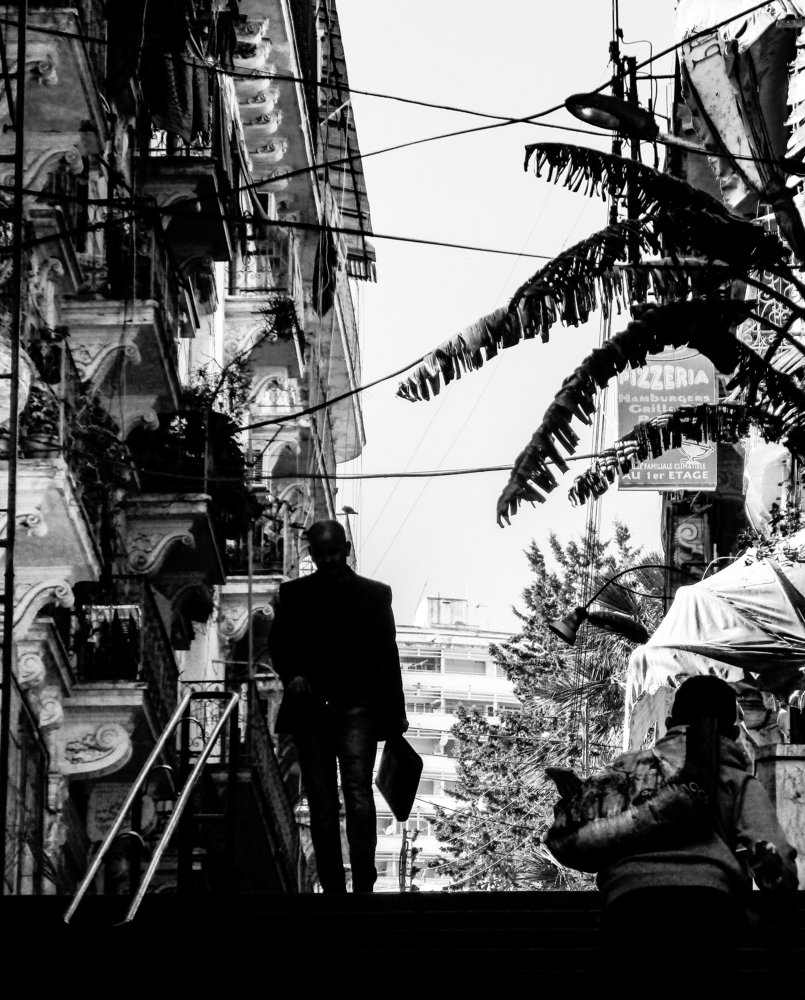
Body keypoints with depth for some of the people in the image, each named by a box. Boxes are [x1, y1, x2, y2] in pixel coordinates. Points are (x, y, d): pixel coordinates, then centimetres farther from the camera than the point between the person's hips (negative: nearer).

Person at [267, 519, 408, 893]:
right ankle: (332, 886, 8)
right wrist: (291, 674, -7)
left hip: (356, 707, -2)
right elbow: (277, 644, 15)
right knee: (321, 804, 4)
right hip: (310, 706, 2)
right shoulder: (294, 594, 12)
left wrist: (396, 714, 5)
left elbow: (388, 654, 8)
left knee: (358, 792, -16)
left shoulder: (374, 594, 9)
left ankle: (364, 885, -19)